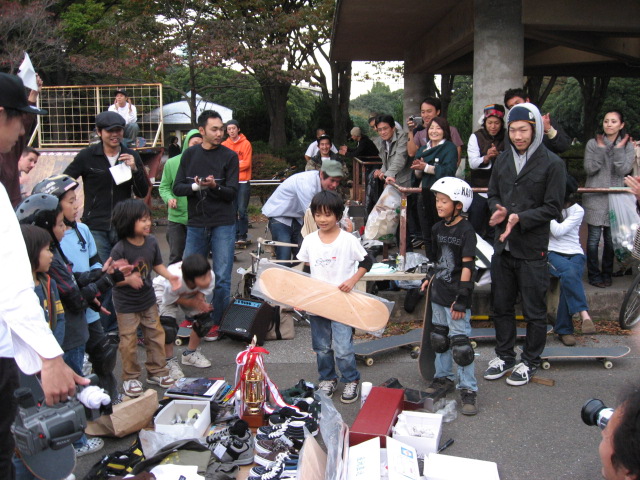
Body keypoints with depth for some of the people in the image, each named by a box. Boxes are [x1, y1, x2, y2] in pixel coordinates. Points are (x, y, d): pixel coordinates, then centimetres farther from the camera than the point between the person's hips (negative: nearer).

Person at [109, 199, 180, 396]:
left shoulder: (151, 242, -7)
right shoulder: (120, 250, -23)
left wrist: (169, 276, -8)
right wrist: (128, 279, -36)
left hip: (148, 300, 6)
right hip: (126, 305, -5)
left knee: (156, 335, 13)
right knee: (128, 342, 4)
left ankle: (157, 372, 30)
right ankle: (130, 378, 22)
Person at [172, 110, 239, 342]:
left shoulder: (229, 156, -1)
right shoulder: (190, 154, 6)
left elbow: (232, 193, -6)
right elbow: (177, 187, 2)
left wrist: (215, 186, -25)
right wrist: (195, 186, -17)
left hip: (223, 225, -2)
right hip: (196, 223, 3)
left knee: (222, 277, 0)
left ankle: (217, 322, 14)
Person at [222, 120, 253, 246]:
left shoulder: (246, 144, -1)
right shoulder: (224, 145, 8)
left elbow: (246, 163, -5)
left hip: (243, 182, -3)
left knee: (242, 210, -7)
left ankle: (242, 236, 0)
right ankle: (235, 235, 12)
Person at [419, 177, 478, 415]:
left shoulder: (465, 230, -14)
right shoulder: (438, 228, 8)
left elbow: (467, 266, -16)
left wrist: (461, 298, -18)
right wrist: (432, 279, 13)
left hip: (456, 298, -7)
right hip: (438, 296, 8)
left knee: (460, 342, -4)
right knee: (439, 338, 17)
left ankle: (468, 389, 7)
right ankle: (443, 378, 32)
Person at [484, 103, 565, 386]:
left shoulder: (552, 163, -7)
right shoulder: (503, 160, 8)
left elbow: (552, 207, -9)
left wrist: (520, 218, -21)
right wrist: (499, 211, -7)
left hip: (532, 248, -5)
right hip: (502, 245, 5)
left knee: (534, 310, 7)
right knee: (501, 305, 15)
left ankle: (529, 362, 23)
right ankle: (505, 356, 31)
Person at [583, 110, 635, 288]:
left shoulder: (627, 145, 6)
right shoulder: (593, 143, 3)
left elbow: (625, 170, -7)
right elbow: (589, 169, -7)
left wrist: (618, 148, -12)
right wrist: (601, 148, -11)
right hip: (595, 198, -1)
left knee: (611, 238, 5)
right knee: (594, 238, -1)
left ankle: (607, 274, 18)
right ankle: (594, 274, 9)